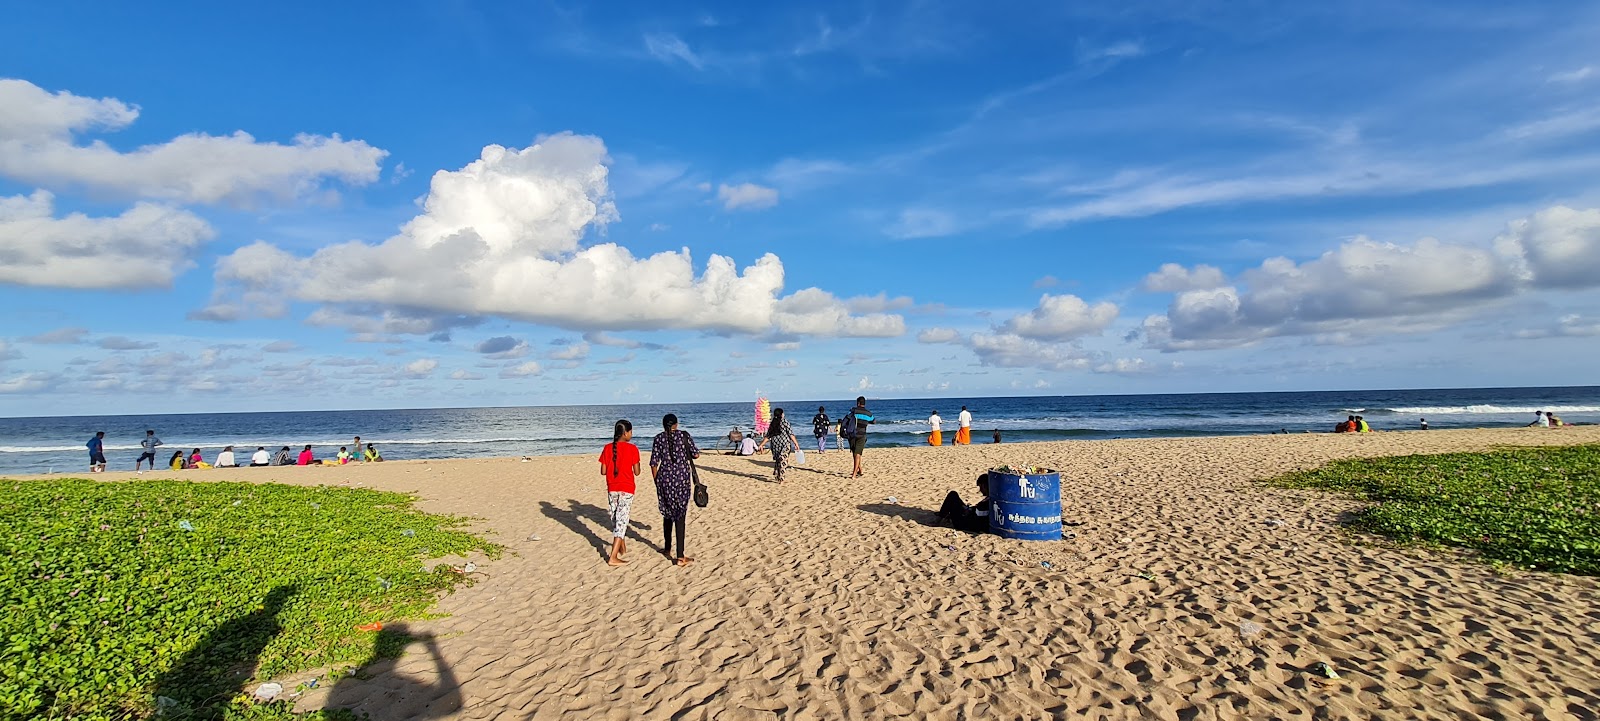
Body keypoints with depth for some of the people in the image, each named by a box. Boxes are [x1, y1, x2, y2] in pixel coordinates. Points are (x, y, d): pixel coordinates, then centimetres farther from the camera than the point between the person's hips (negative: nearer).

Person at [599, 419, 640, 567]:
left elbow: (603, 471, 2)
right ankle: (613, 557, -8)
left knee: (615, 519, 20)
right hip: (626, 489, -4)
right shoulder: (632, 449, -11)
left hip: (612, 489, 4)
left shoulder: (607, 448, 0)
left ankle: (622, 547, 36)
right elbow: (637, 472, -8)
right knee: (622, 521, -3)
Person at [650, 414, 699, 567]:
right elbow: (696, 455, -1)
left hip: (664, 479, 2)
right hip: (682, 479, -2)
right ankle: (680, 557, -4)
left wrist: (656, 482, 12)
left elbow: (654, 463, 2)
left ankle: (667, 549, 32)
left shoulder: (658, 438, 3)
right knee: (680, 516, -1)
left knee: (668, 514, 19)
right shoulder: (684, 435, -1)